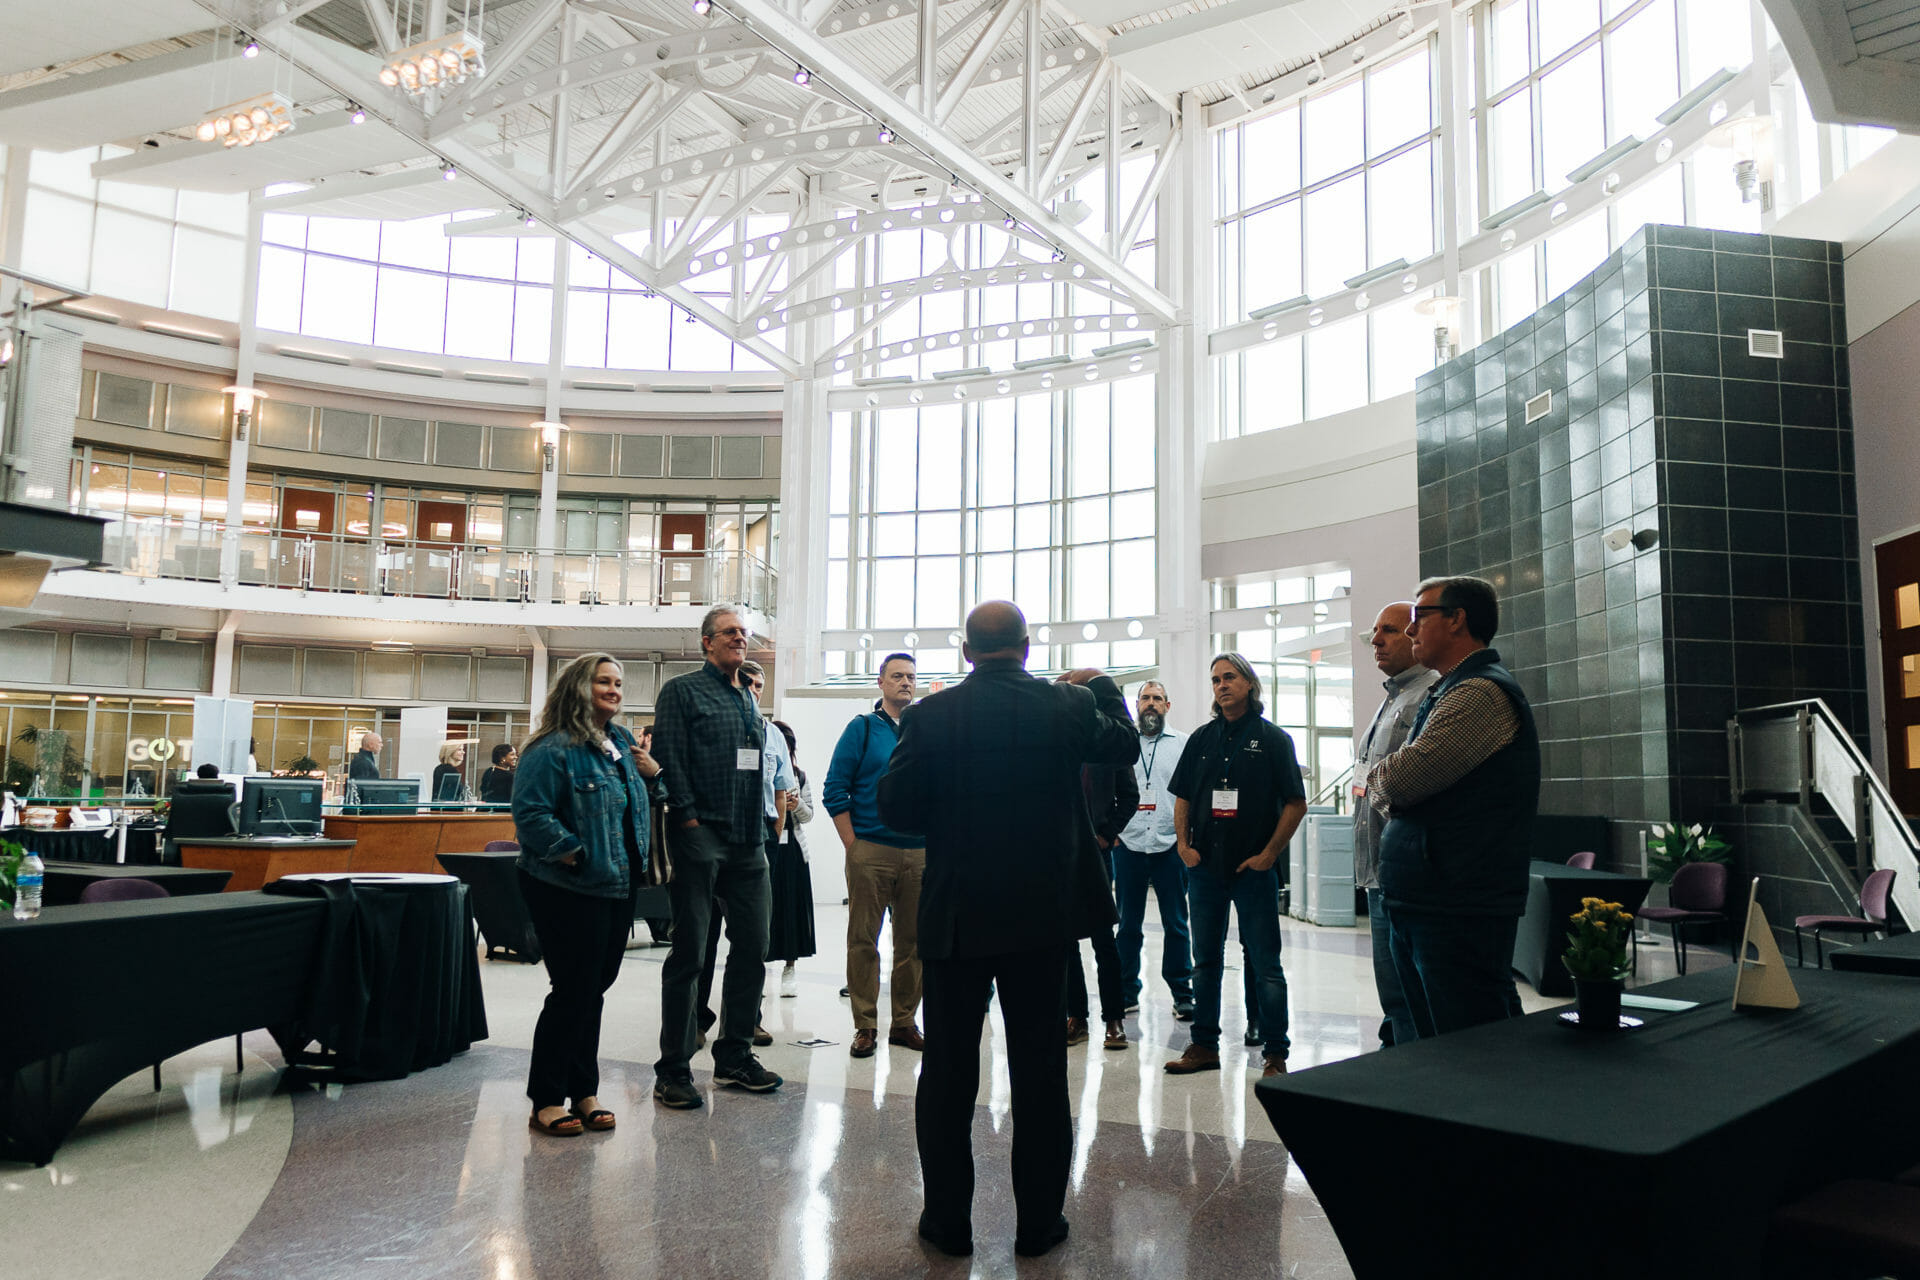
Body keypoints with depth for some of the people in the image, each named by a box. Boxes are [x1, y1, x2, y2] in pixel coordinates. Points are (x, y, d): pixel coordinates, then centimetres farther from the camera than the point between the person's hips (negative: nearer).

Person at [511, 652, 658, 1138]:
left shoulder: (622, 742, 12)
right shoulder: (555, 749, -15)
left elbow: (635, 807, 26)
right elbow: (530, 813, -21)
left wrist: (653, 772, 6)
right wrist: (572, 854, -19)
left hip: (617, 888, 8)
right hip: (568, 893, -8)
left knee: (593, 989, 14)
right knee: (574, 991, -3)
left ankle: (583, 1093, 26)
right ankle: (547, 1101, 11)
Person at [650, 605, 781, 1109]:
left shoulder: (750, 700, 19)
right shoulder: (681, 691, 0)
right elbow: (668, 759, -9)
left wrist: (760, 826, 13)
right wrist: (689, 818, -15)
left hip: (748, 841, 7)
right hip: (700, 836, -7)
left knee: (752, 948, 10)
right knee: (688, 953, -2)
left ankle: (734, 1057, 23)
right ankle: (673, 1070, 7)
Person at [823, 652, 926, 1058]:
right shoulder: (862, 729, 3)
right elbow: (835, 790, -1)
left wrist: (935, 846, 6)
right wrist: (852, 846, -7)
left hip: (919, 855, 3)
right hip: (870, 852, -3)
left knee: (913, 942, 7)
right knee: (863, 940, -1)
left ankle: (904, 1022, 18)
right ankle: (865, 1026, 8)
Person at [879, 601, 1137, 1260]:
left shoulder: (931, 715, -9)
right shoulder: (1068, 706, -6)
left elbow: (896, 809, -6)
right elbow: (1124, 744, 13)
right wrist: (1101, 684, 28)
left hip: (955, 917, -1)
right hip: (1043, 914, 1)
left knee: (948, 1071, 11)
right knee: (1040, 1071, 11)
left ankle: (948, 1220, 20)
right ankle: (1038, 1222, 20)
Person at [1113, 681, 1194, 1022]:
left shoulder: (1184, 744, 7)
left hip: (1169, 845, -1)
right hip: (1128, 844, 2)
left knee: (1175, 923, 1)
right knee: (1127, 924, 7)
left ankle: (1182, 993, 10)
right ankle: (1127, 991, 17)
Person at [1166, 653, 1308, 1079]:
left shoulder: (1273, 738, -2)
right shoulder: (1202, 738, 10)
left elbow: (1296, 803, -4)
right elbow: (1182, 797, 15)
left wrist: (1269, 854, -10)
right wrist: (1184, 844, 2)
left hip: (1254, 869, -4)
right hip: (1204, 867, 4)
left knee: (1264, 964, 0)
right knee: (1205, 960, 11)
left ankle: (1276, 1053, 9)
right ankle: (1204, 1045, 21)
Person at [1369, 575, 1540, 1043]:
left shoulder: (1481, 694, -14)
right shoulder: (1449, 693, 20)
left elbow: (1404, 778, -21)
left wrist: (1377, 783, 1)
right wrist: (1391, 796, 0)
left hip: (1458, 914, -10)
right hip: (1415, 907, 10)